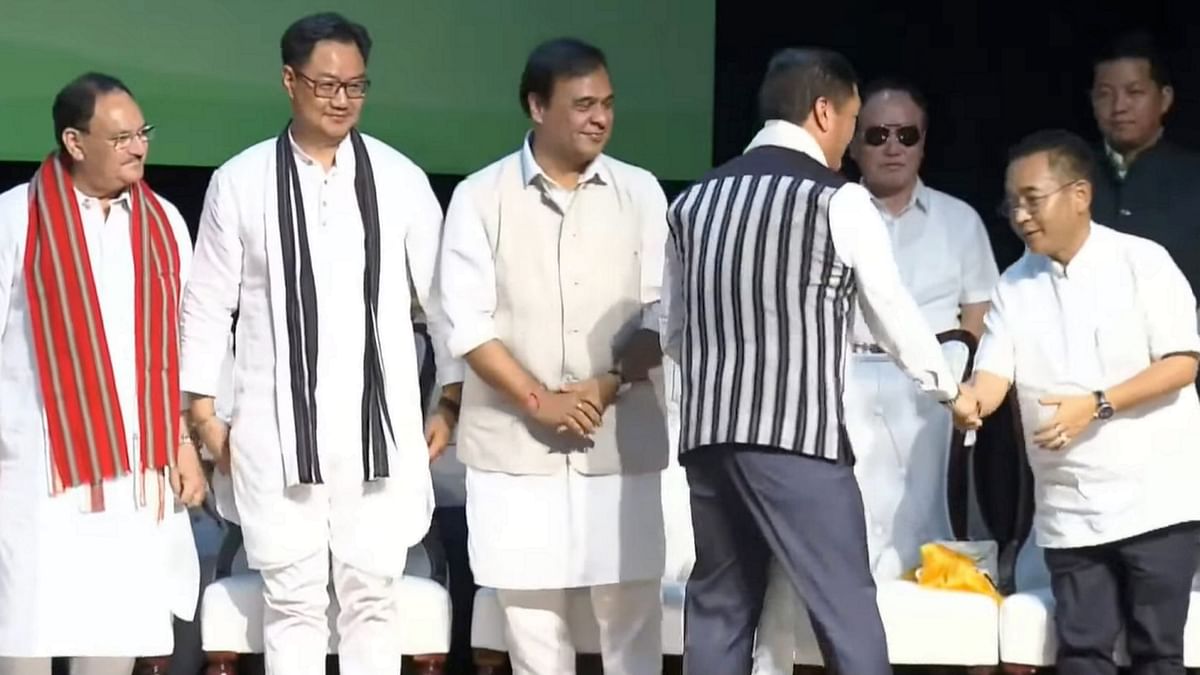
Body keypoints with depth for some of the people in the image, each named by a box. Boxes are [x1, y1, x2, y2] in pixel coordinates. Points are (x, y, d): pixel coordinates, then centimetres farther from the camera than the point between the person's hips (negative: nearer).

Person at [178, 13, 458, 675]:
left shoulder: (400, 179, 2)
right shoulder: (239, 182, 0)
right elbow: (208, 304, 5)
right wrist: (204, 413, 4)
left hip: (379, 423, 1)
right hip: (276, 426, -1)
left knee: (372, 595, 6)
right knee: (292, 600, 5)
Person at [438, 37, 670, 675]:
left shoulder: (641, 192, 6)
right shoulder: (480, 196, 1)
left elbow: (662, 312, 4)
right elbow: (468, 322, -3)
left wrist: (611, 383, -11)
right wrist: (539, 400, -12)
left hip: (620, 437, 1)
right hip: (515, 441, -1)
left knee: (630, 603, 1)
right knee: (531, 607, 4)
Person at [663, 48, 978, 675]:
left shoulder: (694, 199, 14)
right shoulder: (838, 200, -2)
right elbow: (893, 312, 5)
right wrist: (951, 392, 22)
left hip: (708, 431, 6)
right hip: (796, 434, -6)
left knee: (719, 607, 10)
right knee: (845, 606, -1)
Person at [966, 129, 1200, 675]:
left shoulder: (1142, 262, -7)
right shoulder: (1013, 287, 5)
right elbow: (992, 379, -2)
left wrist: (1096, 405, -21)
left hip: (1155, 496, -4)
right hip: (1069, 508, 4)